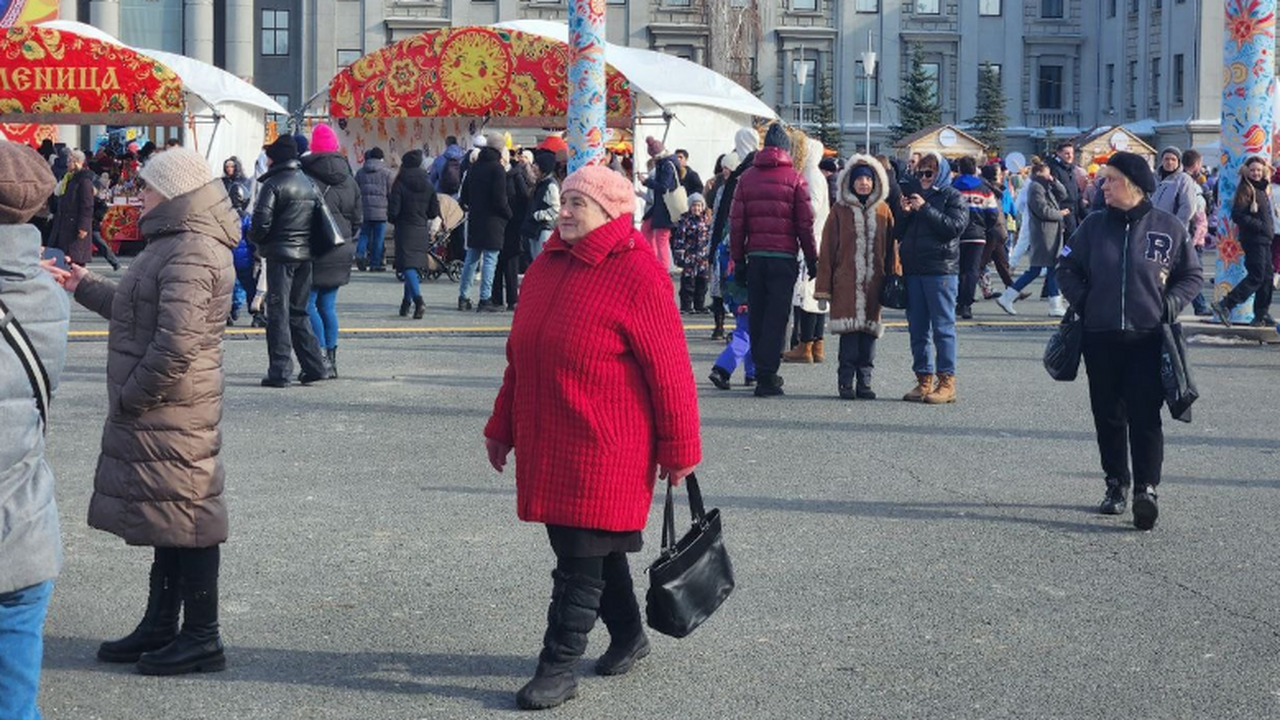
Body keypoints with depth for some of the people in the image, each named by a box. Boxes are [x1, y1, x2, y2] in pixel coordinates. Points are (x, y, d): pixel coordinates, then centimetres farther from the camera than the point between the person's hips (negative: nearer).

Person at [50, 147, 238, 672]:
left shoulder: (191, 254, -20)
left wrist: (130, 397, -18)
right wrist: (85, 288, 32)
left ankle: (202, 638, 6)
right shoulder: (176, 244, 16)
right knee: (171, 515, 17)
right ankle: (160, 629, 27)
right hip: (156, 412, 11)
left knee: (185, 516, -3)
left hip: (171, 413, -11)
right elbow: (139, 310, 29)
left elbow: (176, 344, -27)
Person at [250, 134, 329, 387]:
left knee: (278, 312, -2)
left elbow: (262, 222, -15)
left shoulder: (273, 184, -10)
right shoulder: (308, 184, 12)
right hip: (305, 255, 6)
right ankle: (314, 367, 13)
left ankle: (280, 371, -5)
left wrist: (254, 239, 4)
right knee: (298, 311, 15)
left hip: (281, 254, -6)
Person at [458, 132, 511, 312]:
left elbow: (464, 195, 13)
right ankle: (485, 299, -6)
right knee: (490, 260, -4)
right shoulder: (497, 169, -12)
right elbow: (500, 199, -16)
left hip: (475, 220, 7)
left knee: (471, 259, 13)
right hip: (493, 221, -7)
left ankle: (463, 297, 14)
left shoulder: (474, 167, 10)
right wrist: (508, 214, -1)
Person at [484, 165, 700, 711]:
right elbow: (519, 356, 18)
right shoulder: (547, 265, 10)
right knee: (595, 548, 18)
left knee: (581, 555, -2)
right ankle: (628, 635, 35)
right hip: (546, 445, 7)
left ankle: (559, 667, 6)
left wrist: (679, 447, -10)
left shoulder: (636, 274, -14)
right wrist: (502, 426, 20)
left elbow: (669, 368, -12)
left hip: (603, 450, -7)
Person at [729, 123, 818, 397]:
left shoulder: (747, 178, 7)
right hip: (784, 256, -3)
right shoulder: (795, 179, -1)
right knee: (777, 316, -2)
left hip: (755, 257, 3)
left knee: (757, 315, 11)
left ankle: (762, 371, 15)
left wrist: (737, 258, 8)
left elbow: (736, 221, 4)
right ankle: (767, 377, -7)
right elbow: (805, 223, -1)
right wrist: (812, 259, 6)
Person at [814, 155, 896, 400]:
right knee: (850, 332, -7)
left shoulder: (883, 211, 9)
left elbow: (890, 248, 10)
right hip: (846, 284, -2)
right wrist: (823, 290, -2)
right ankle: (846, 382, 1)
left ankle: (864, 382, 10)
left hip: (873, 284, 2)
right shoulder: (840, 211, 2)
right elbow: (827, 251, 1)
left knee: (869, 331, 3)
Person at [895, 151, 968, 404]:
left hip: (941, 271, -6)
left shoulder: (953, 198, 3)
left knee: (943, 326, -6)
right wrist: (905, 214, -1)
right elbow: (899, 234, 18)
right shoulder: (914, 195, 19)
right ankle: (923, 380, 13)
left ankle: (946, 381, -4)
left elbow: (954, 226, -14)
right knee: (918, 329, 7)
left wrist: (925, 209, -14)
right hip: (913, 270, 6)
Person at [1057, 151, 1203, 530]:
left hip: (1149, 338, -3)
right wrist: (1082, 301, 1)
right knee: (1108, 415, 9)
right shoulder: (1094, 225, 6)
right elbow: (1067, 267, 15)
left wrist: (1170, 304, -5)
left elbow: (1193, 275, 10)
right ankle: (1116, 484, 20)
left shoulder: (1169, 228, 0)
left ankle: (1146, 489, -12)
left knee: (1145, 415, -10)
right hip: (1101, 337, 3)